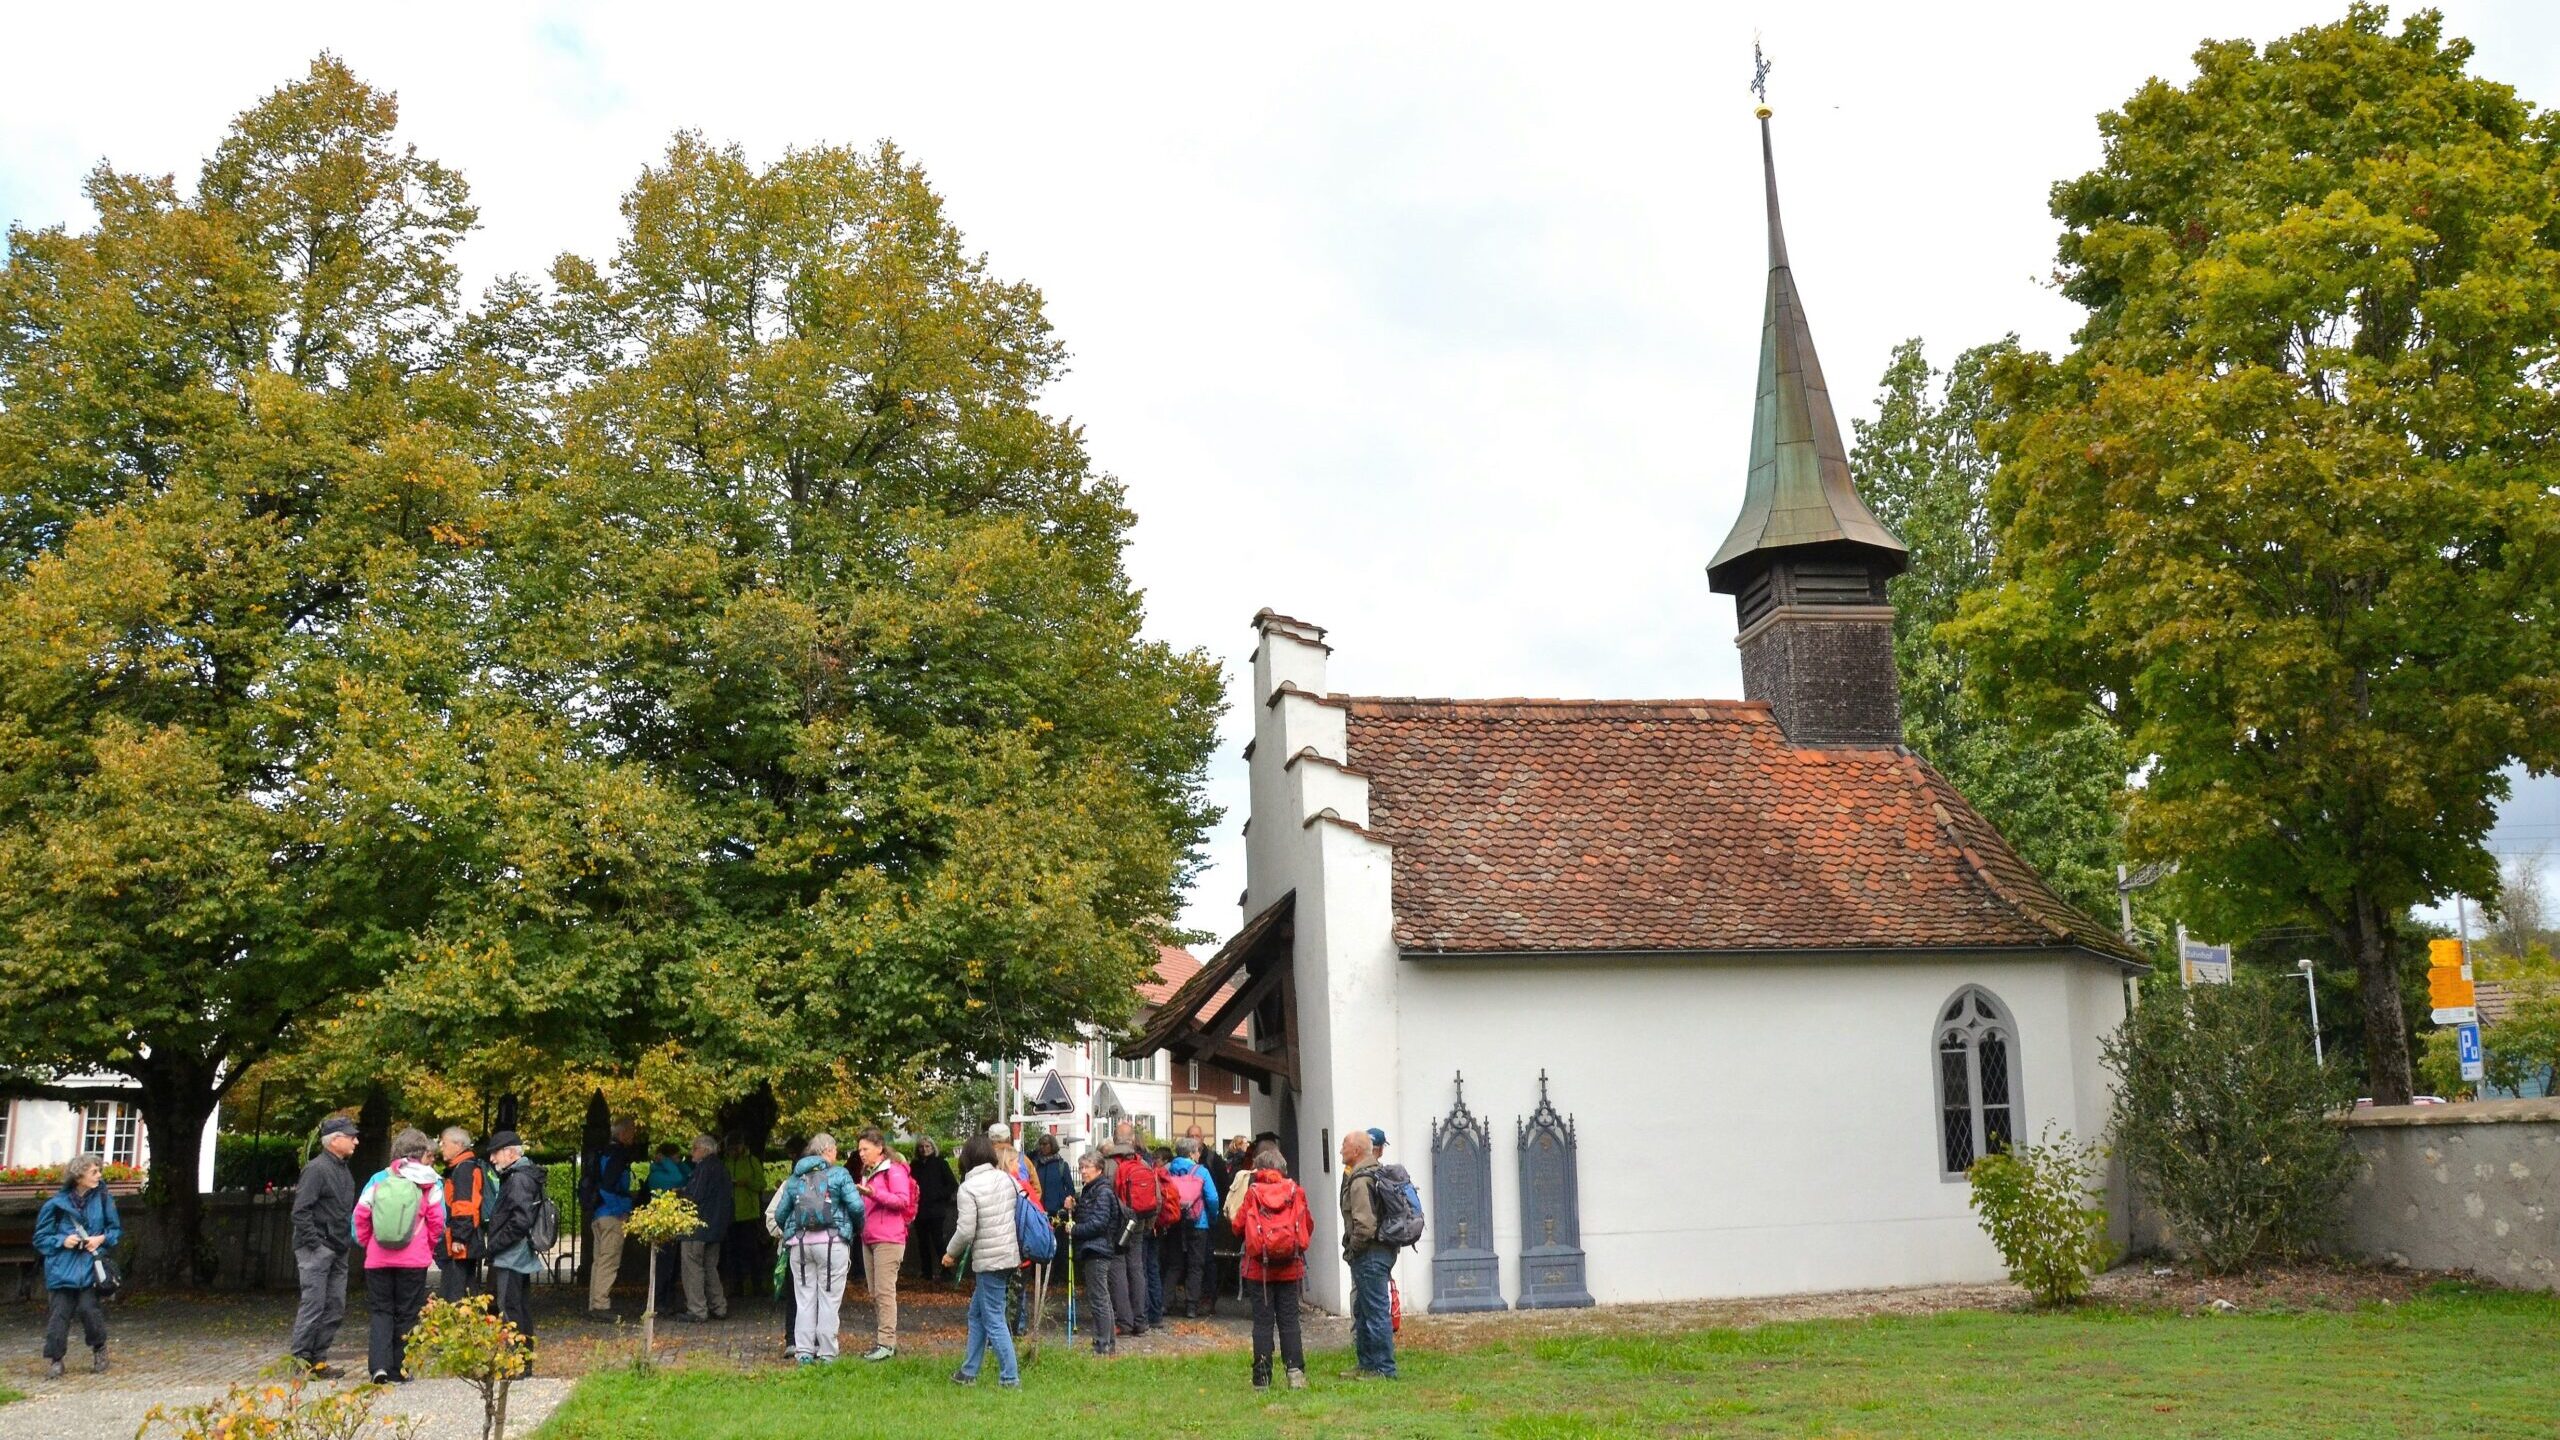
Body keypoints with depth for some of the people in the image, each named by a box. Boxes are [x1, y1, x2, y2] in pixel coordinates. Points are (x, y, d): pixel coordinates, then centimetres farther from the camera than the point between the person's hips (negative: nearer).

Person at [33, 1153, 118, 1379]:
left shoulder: (103, 1199, 3)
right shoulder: (57, 1203, -2)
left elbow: (117, 1229, 14)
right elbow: (41, 1238, 6)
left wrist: (102, 1238, -6)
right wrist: (62, 1241, -11)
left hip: (89, 1267, 0)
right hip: (62, 1269, 0)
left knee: (89, 1308, -9)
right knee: (59, 1314, -4)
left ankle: (99, 1351, 13)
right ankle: (54, 1359, 8)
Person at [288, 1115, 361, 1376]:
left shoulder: (344, 1170, 16)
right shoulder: (317, 1169, -11)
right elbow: (301, 1211, -17)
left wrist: (349, 1237, 12)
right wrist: (315, 1243, -19)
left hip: (338, 1251, 9)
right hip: (317, 1250, -9)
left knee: (335, 1308, 9)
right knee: (314, 1305, -8)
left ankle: (318, 1358, 15)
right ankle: (298, 1358, -1)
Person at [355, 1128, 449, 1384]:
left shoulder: (379, 1179, 2)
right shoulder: (430, 1184, -3)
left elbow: (360, 1215, 0)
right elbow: (437, 1220, -4)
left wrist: (367, 1243, 14)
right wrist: (429, 1247, 13)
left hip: (378, 1259, 1)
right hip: (414, 1261, -1)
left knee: (380, 1310, 9)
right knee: (407, 1313, 10)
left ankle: (379, 1364, -9)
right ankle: (399, 1370, 13)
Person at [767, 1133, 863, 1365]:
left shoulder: (795, 1178, 14)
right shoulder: (839, 1174, 0)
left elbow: (779, 1214, 13)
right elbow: (856, 1206, -9)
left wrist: (786, 1233, 31)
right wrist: (858, 1226, 10)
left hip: (800, 1244, 4)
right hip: (832, 1242, -4)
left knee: (804, 1299, 9)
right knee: (829, 1299, 1)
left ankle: (803, 1351, 8)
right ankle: (827, 1354, 2)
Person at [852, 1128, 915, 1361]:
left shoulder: (894, 1170, -6)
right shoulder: (867, 1173, 22)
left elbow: (902, 1200, -16)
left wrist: (874, 1194, -24)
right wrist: (859, 1197, 14)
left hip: (888, 1239, -9)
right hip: (869, 1238, 9)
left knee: (885, 1291, -12)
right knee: (874, 1294, 10)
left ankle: (886, 1342, -13)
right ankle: (878, 1341, 14)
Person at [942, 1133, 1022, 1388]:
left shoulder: (968, 1188, -13)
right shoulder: (1008, 1179, 5)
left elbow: (965, 1231, -15)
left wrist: (951, 1253, 3)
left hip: (990, 1260, -8)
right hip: (1011, 1255, 8)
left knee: (993, 1320, 0)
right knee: (976, 1313, 19)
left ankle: (1010, 1378, 0)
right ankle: (968, 1371, 26)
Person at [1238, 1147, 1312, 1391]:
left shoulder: (1252, 1193, -5)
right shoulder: (1296, 1191, -1)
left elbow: (1238, 1227, 0)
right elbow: (1308, 1226, 6)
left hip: (1259, 1268, -1)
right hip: (1290, 1268, 1)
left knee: (1262, 1322, 4)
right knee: (1289, 1320, 8)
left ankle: (1262, 1377, 4)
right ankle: (1295, 1369, -6)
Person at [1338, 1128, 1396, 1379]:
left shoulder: (1361, 1180, -18)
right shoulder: (1376, 1173, 15)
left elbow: (1364, 1223, -26)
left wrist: (1353, 1249, -11)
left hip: (1369, 1255, -11)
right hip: (1381, 1252, 11)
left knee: (1375, 1311, -5)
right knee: (1362, 1311, 19)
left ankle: (1384, 1368, -1)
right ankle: (1367, 1364, 27)